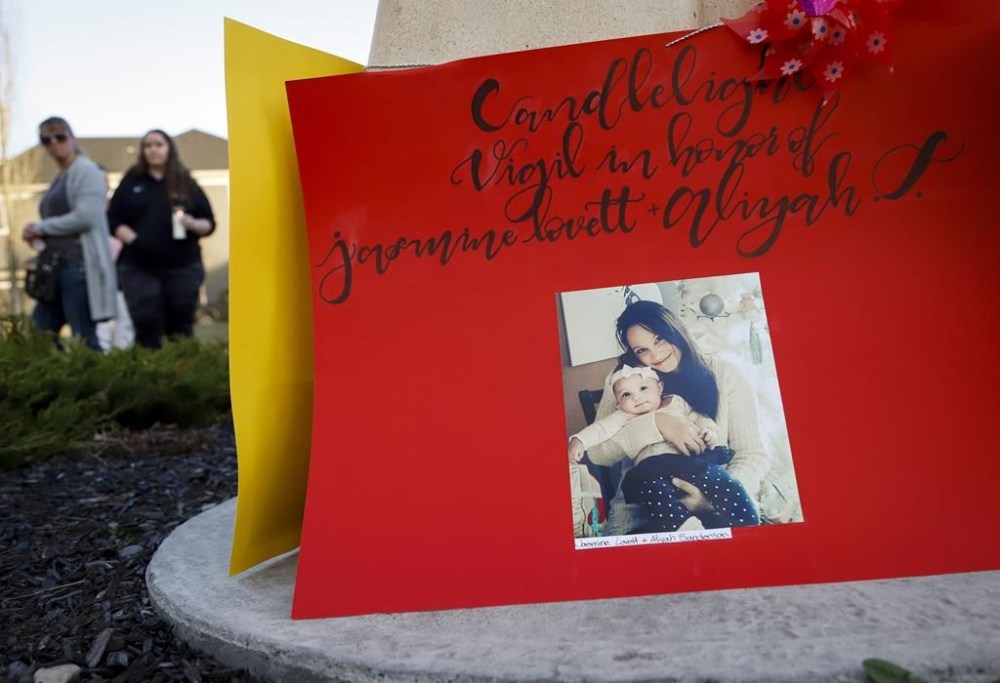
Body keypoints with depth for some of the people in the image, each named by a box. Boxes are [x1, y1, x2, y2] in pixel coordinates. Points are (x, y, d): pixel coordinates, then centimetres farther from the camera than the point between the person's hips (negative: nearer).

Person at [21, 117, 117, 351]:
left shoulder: (86, 170, -5)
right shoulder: (60, 177, 20)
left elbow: (84, 217, -18)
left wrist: (39, 228, -7)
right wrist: (39, 236, 6)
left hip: (80, 266, -9)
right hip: (58, 267, 9)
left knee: (85, 340, -7)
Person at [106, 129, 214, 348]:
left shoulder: (186, 183, 11)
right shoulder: (131, 182, 12)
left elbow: (209, 222, 10)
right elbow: (113, 220, 7)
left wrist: (193, 224, -12)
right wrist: (133, 239, -10)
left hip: (182, 267, 0)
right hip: (139, 268, 0)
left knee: (181, 327, 1)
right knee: (146, 326, -5)